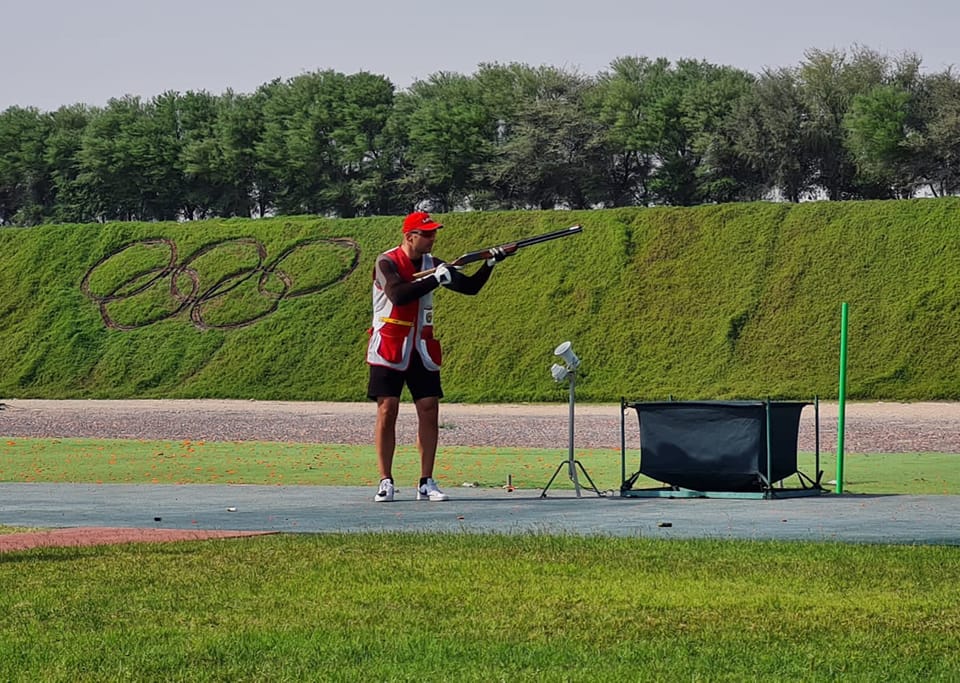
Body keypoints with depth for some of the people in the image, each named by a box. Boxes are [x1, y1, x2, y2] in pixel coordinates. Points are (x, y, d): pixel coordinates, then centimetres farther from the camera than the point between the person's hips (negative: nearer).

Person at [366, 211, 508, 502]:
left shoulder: (432, 264, 7)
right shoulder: (387, 263, -10)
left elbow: (470, 287, 7)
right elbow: (398, 296, -27)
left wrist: (489, 264, -8)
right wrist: (435, 279, -26)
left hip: (422, 349, 5)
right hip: (389, 349, -5)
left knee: (429, 411, -2)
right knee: (387, 411, -7)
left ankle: (426, 483, 3)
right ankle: (385, 482, -1)